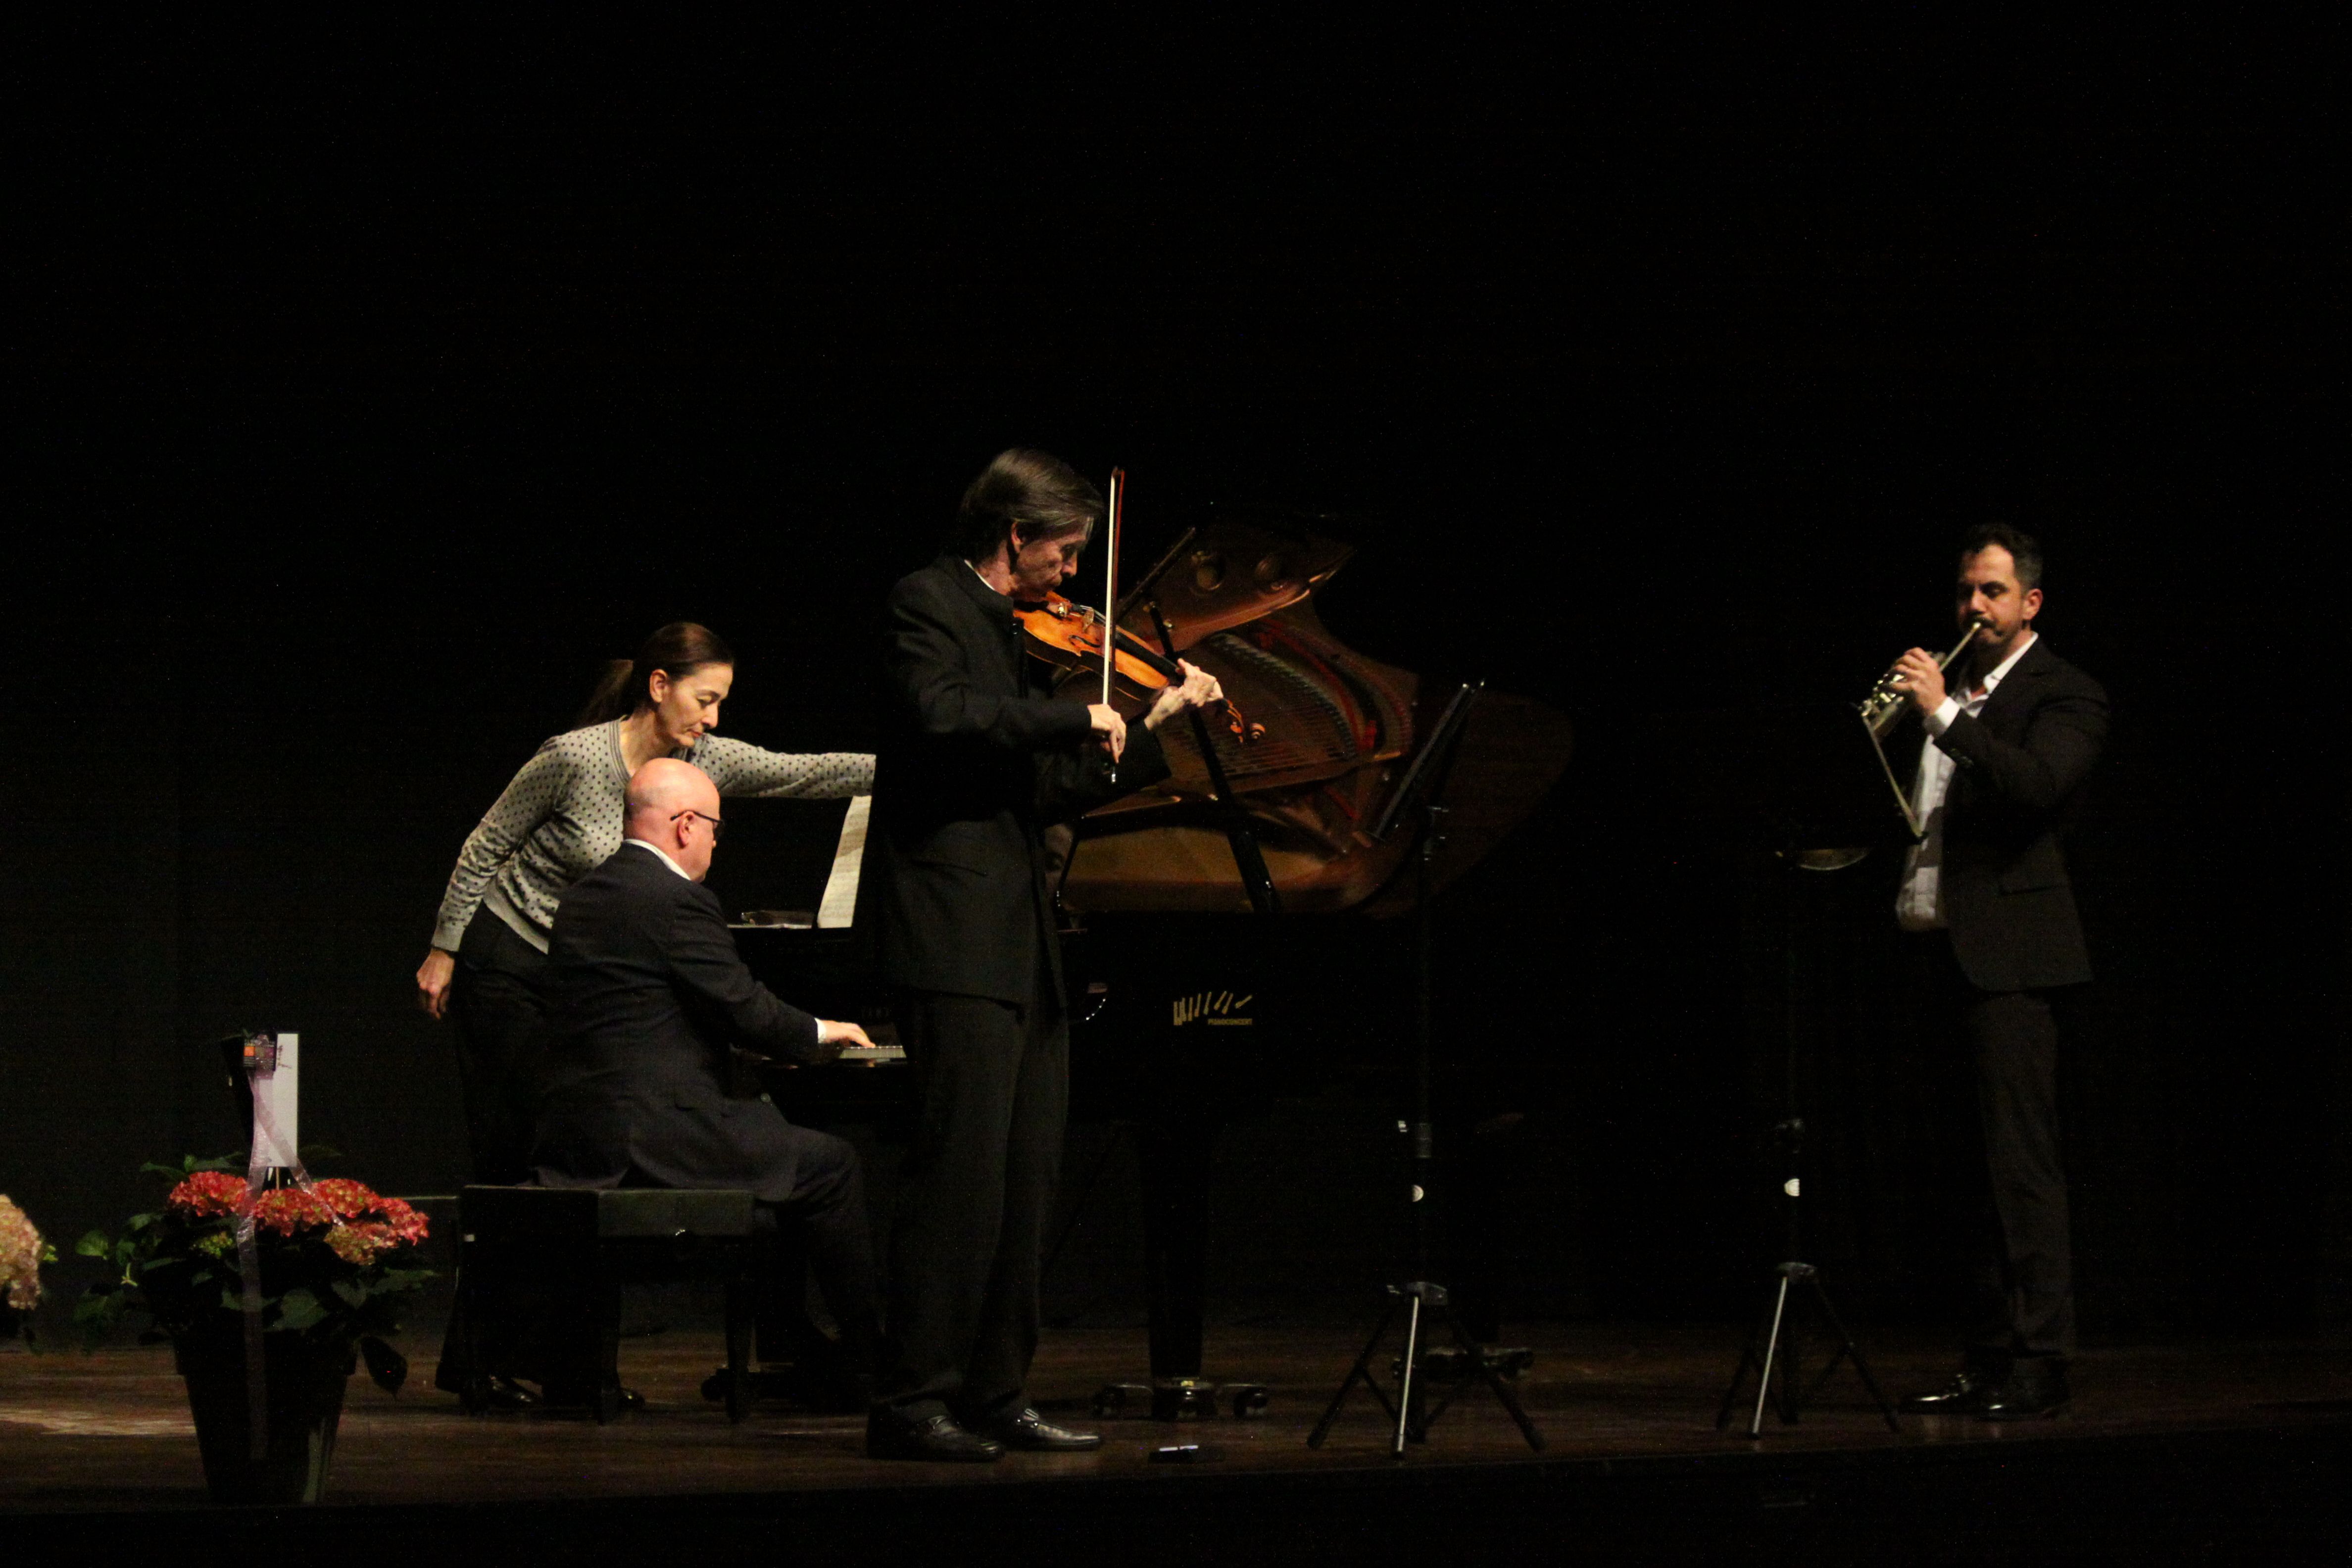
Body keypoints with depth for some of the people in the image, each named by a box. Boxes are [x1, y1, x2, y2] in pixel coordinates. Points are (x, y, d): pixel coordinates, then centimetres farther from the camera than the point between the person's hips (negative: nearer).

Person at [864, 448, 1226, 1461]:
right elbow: (941, 716, -23)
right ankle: (913, 1404, -11)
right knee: (961, 1171, -13)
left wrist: (1155, 725, 20)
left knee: (1023, 1184, 8)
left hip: (1023, 948, 9)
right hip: (958, 943, -9)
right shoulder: (928, 604, -4)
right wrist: (1079, 719, -18)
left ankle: (994, 1397, 12)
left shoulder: (1013, 633, 22)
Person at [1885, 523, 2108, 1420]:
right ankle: (1986, 1366, 12)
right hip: (1935, 947, 7)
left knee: (2021, 1163, -10)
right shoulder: (1948, 685, 20)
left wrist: (1941, 715, -22)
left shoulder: (2063, 697, -2)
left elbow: (2040, 785, -21)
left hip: (2005, 950, -7)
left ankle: (2036, 1364, -10)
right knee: (1975, 1171, 9)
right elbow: (1909, 810, 20)